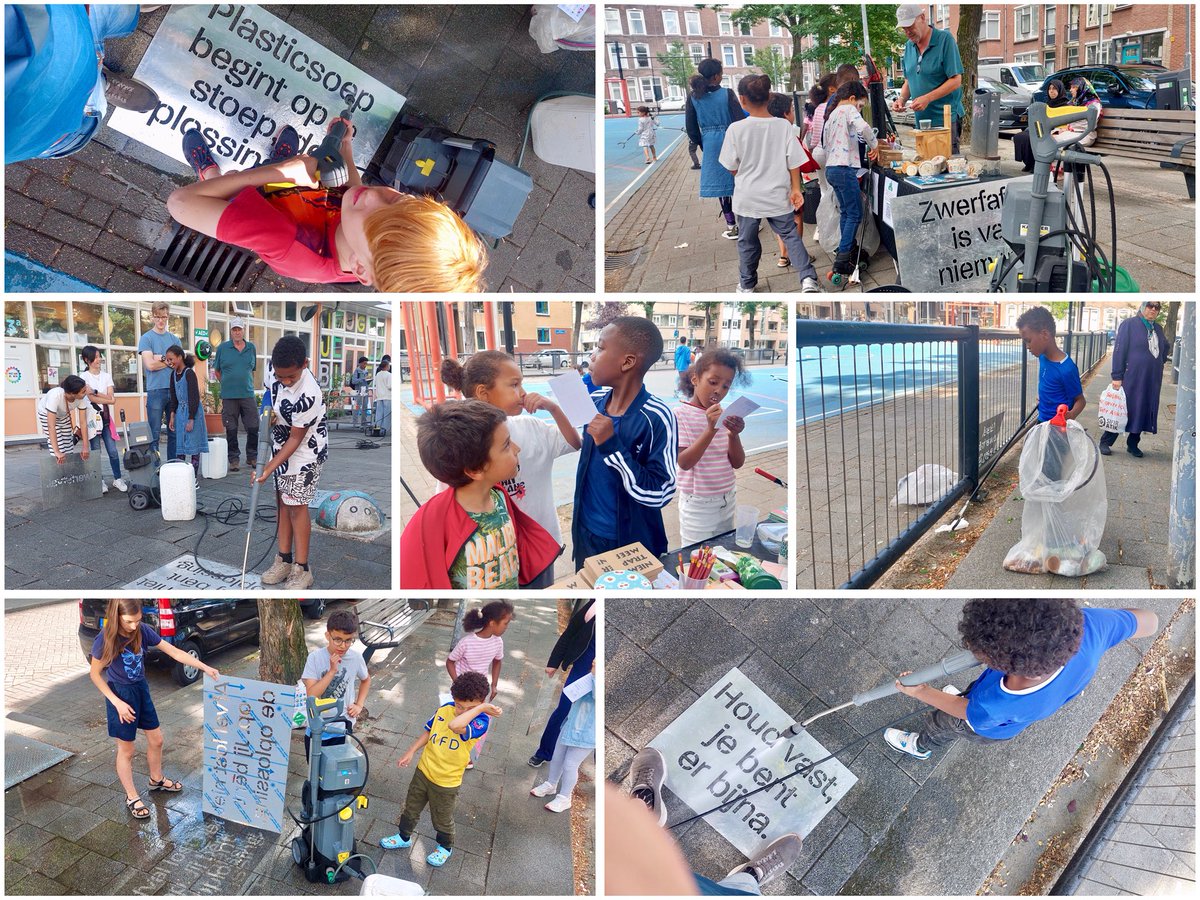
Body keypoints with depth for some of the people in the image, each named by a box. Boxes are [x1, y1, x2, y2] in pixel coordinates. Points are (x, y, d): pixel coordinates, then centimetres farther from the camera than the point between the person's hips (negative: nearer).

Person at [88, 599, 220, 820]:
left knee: (156, 739, 18)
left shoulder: (143, 631, -13)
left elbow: (175, 652, -8)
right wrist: (117, 702, -17)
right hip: (120, 694, -5)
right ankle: (132, 798, 26)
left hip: (141, 689, 5)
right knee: (126, 750, 8)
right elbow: (95, 674, -13)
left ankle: (156, 779, 43)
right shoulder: (105, 639, -24)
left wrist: (205, 667, -13)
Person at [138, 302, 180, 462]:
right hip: (156, 390, -4)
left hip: (175, 389, 4)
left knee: (174, 431, 8)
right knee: (154, 433, -2)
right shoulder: (146, 338, 1)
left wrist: (161, 358, -7)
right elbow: (150, 364, -11)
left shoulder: (175, 339, 13)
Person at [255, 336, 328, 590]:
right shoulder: (273, 368, -15)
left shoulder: (308, 395, -34)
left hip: (305, 451, -7)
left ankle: (302, 570, 8)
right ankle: (284, 560, 25)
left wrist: (270, 467, -24)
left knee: (296, 507, -3)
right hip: (281, 445, 7)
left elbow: (296, 439, -24)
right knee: (282, 501, 13)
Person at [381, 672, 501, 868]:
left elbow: (456, 726, -49)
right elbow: (428, 732, 5)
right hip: (424, 770, 5)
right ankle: (404, 837, 52)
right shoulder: (444, 709, -12)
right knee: (411, 808, 26)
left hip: (447, 782, -4)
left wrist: (481, 708, -42)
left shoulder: (480, 721, -28)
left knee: (442, 819, 19)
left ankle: (445, 847, 47)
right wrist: (411, 752, 4)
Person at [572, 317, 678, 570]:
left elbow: (659, 494, -26)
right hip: (585, 533, 6)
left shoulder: (657, 418, -22)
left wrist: (612, 446, -30)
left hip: (630, 545, -6)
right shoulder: (594, 402, -3)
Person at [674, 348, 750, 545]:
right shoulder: (681, 414, -12)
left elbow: (737, 463, 0)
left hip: (727, 500, 6)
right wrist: (710, 430, -32)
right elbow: (684, 462, -22)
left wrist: (733, 434, -19)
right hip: (698, 505, -5)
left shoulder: (724, 415, 4)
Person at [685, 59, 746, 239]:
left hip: (711, 145, 2)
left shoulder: (693, 96, -3)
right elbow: (740, 120, -12)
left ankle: (731, 226, 13)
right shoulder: (727, 93, -11)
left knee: (720, 183, 10)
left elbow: (691, 128, 0)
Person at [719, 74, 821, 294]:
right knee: (790, 235, 15)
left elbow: (732, 167, -5)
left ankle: (747, 285, 30)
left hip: (748, 197, -1)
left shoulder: (736, 129, -15)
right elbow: (794, 162, -6)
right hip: (778, 195, 1)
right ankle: (807, 278, 0)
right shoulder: (783, 125, -9)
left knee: (747, 241, 16)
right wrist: (795, 189, 3)